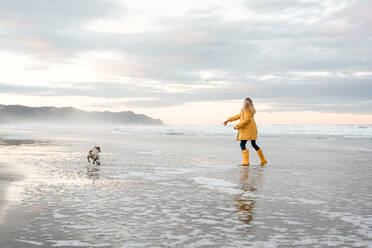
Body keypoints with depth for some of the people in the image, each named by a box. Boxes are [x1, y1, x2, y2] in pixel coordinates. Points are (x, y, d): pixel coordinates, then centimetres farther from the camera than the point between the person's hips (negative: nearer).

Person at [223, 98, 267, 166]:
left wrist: (237, 126, -14)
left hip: (247, 130, -10)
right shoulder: (244, 110, 17)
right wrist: (228, 120, 21)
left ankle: (246, 161, -15)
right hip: (252, 130, 10)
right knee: (254, 144, 17)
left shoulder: (247, 110, -13)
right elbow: (238, 116, 22)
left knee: (242, 144, -8)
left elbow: (246, 120, -21)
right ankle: (263, 160, 22)